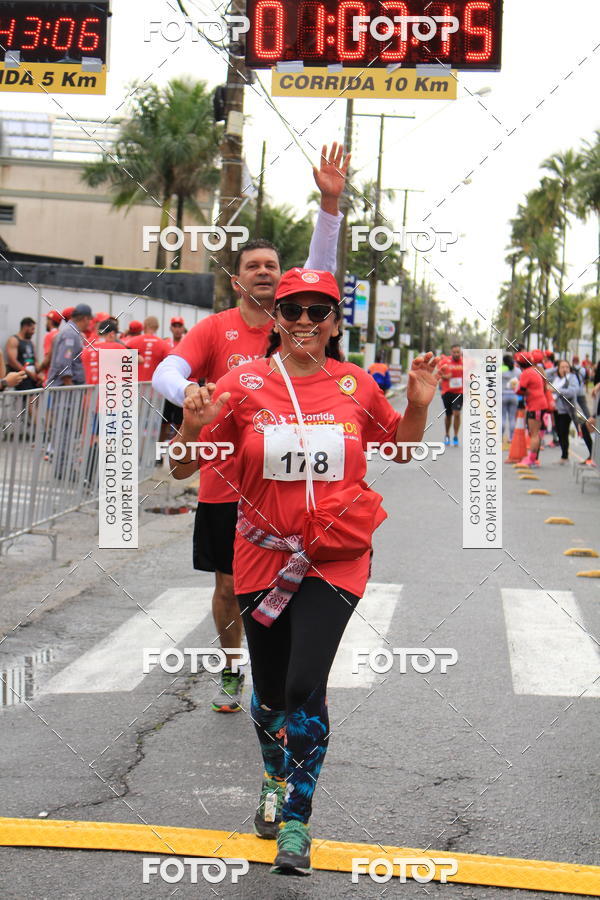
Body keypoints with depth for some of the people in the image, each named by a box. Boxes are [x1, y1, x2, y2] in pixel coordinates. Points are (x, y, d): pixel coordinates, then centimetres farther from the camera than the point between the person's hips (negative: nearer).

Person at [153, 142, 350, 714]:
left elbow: (320, 270, -10)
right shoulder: (215, 328, -2)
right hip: (226, 481, 0)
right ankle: (232, 673, 30)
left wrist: (330, 204, -23)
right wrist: (187, 391, -37)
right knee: (228, 585, 10)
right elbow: (165, 372, -13)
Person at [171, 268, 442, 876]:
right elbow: (183, 468, -3)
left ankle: (295, 817, 2)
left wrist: (418, 405, -3)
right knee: (270, 690, 13)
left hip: (333, 561, -1)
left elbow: (402, 450, 16)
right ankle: (276, 779, 44)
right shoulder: (244, 385, -6)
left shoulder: (356, 386, -2)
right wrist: (194, 427, -23)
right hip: (262, 557, 1)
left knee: (305, 686, -14)